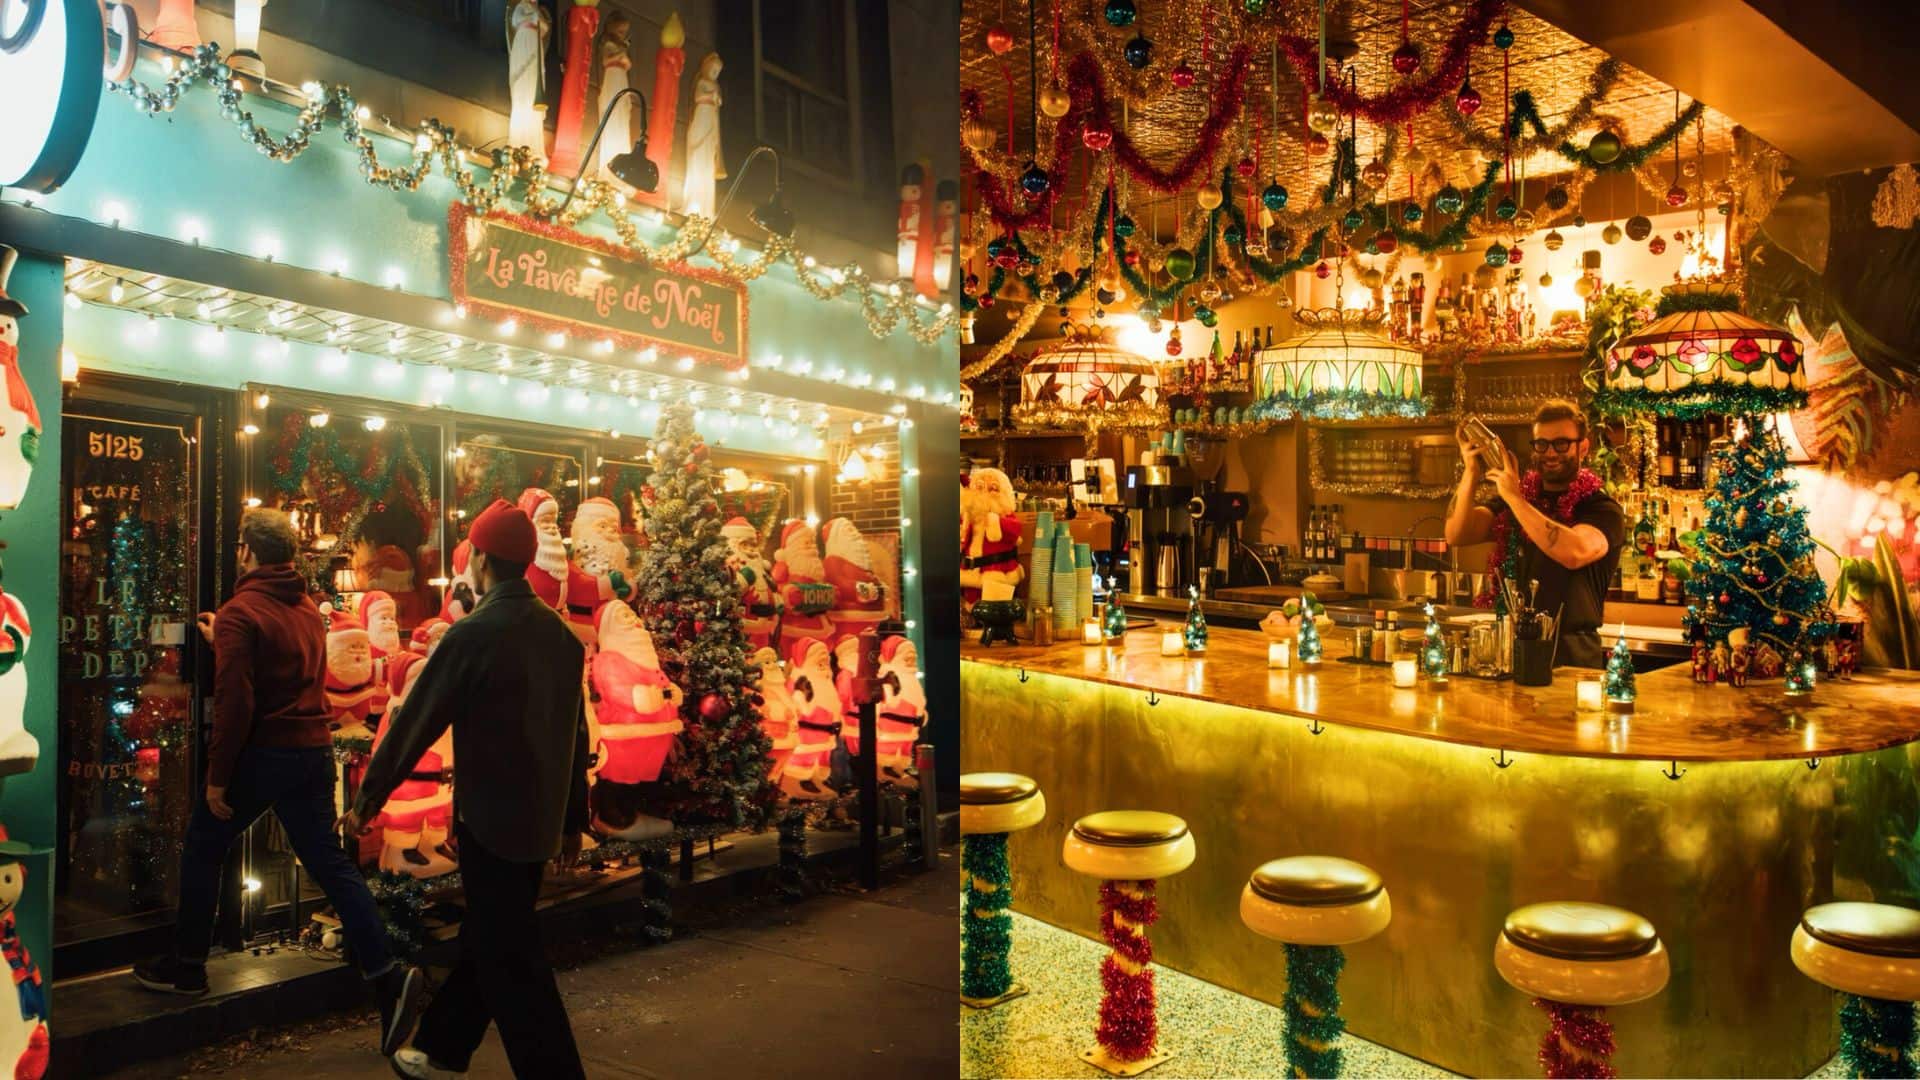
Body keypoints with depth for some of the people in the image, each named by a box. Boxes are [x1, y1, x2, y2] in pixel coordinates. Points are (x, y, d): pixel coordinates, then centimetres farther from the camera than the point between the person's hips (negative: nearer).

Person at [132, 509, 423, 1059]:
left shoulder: (240, 611, -11)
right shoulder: (309, 609, 11)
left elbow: (235, 702, -17)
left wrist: (216, 777, -11)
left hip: (263, 754, -6)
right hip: (314, 751, 6)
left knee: (202, 850, 16)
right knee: (329, 861, 6)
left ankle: (186, 965, 28)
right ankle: (386, 971, -2)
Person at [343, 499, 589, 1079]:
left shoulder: (472, 635, -17)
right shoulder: (562, 633, 3)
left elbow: (413, 724, -12)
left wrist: (366, 802, 1)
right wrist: (573, 812, 19)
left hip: (491, 820, -7)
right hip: (541, 819, 7)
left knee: (511, 965, 3)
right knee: (486, 941, 21)